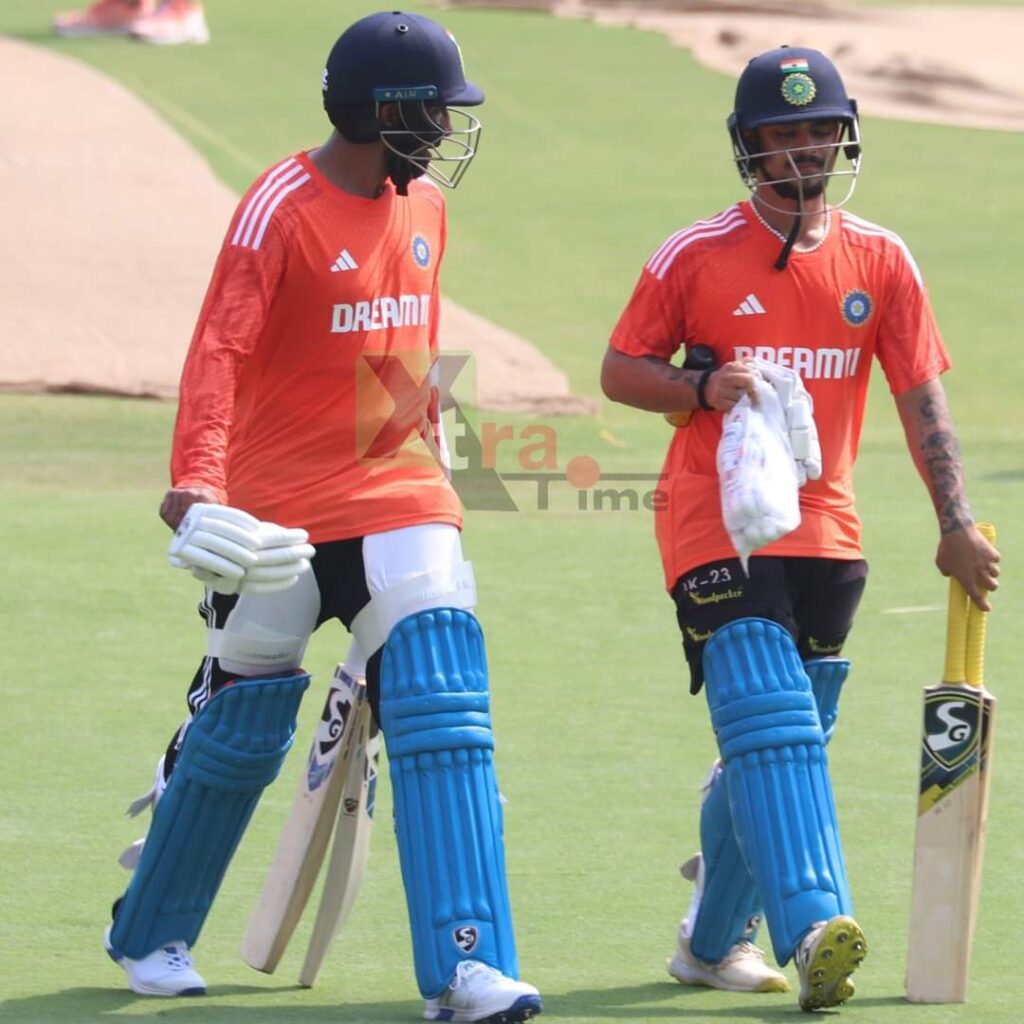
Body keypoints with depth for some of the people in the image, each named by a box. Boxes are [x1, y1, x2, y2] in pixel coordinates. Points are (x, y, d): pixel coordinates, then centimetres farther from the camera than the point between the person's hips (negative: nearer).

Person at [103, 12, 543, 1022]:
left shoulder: (422, 206, 8)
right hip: (280, 511, -5)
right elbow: (219, 351, -25)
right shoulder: (281, 211, -15)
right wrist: (195, 482, -37)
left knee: (445, 715, -11)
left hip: (400, 498, 5)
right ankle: (148, 937, 31)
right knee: (239, 729, 8)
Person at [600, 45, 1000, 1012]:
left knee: (773, 743, 11)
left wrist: (954, 523, -8)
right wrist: (704, 388, -17)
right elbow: (620, 372, 3)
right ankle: (811, 931, -32)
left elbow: (920, 398, 2)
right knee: (771, 723, -20)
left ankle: (713, 939, 28)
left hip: (826, 533, 4)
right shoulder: (693, 258, -2)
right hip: (715, 524, -4)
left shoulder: (880, 260, 5)